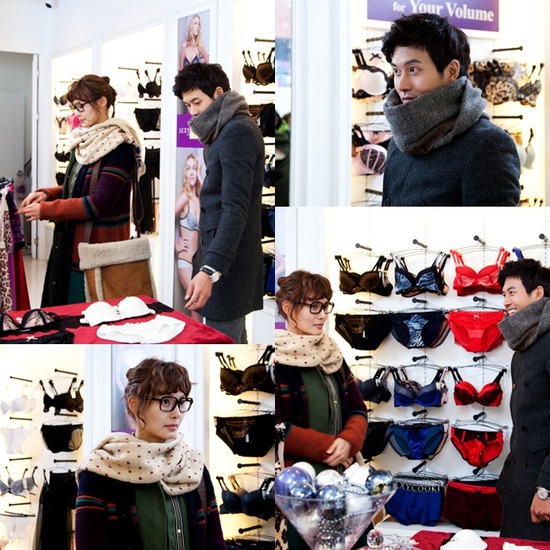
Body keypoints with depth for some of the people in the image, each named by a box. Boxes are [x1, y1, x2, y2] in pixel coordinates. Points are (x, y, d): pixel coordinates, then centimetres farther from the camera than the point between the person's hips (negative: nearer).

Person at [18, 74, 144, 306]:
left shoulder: (119, 145, -15)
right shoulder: (85, 141, 11)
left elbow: (99, 203, -20)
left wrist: (45, 210, -16)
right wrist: (47, 194, 1)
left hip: (99, 245, -8)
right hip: (70, 243, 8)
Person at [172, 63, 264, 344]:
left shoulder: (238, 132, -15)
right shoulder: (226, 129, 17)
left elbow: (235, 208, -24)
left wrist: (210, 270, -31)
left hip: (228, 259, -10)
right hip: (222, 250, 10)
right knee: (234, 337, 13)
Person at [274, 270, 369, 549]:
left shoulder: (331, 353, 13)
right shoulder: (278, 360, -9)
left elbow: (357, 409, 12)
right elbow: (278, 427, -15)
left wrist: (348, 441, -9)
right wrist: (328, 446, -15)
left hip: (342, 474, 7)